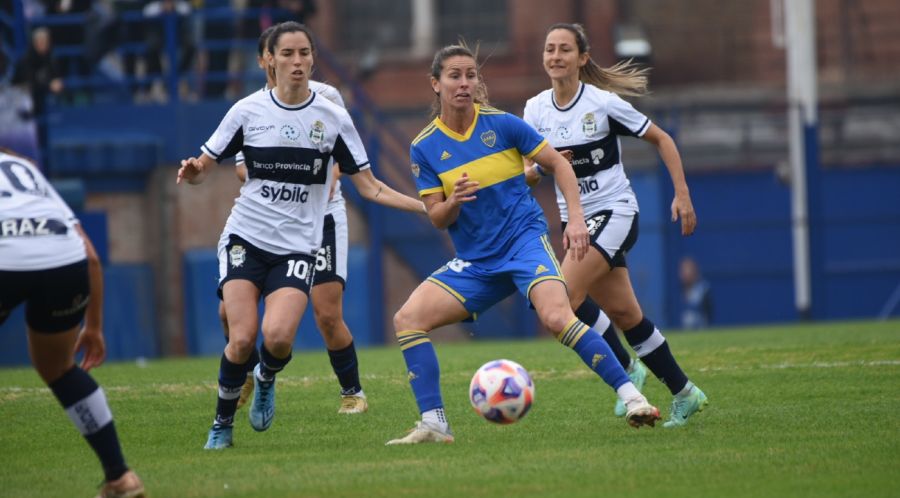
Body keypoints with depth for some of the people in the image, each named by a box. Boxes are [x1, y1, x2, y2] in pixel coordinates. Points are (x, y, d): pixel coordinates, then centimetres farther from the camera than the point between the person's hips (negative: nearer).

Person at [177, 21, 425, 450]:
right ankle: (222, 424, 9)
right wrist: (192, 172, -21)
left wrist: (429, 206, -8)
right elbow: (202, 169, 4)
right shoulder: (249, 110, -1)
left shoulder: (332, 118, 0)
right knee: (242, 339, -16)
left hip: (298, 248, 0)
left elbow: (370, 187, 3)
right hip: (246, 238, 0)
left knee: (278, 337, -21)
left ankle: (266, 380, 15)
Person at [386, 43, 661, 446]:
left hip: (524, 239, -4)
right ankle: (434, 424, -10)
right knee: (407, 318, -14)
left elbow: (558, 164, 3)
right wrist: (453, 202, -21)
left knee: (556, 316, -30)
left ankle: (632, 397, -23)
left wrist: (576, 219, -8)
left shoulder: (502, 124, -6)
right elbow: (437, 218, 2)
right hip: (474, 261, 4)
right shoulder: (424, 148, 0)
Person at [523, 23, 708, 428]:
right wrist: (543, 166, -19)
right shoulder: (535, 109, 1)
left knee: (564, 297, -23)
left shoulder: (603, 103, -12)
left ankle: (626, 370, -8)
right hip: (576, 220, 6)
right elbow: (527, 172, 5)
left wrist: (682, 194, -8)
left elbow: (661, 139, -2)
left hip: (614, 212, -6)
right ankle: (685, 394, 19)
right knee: (624, 315, 7)